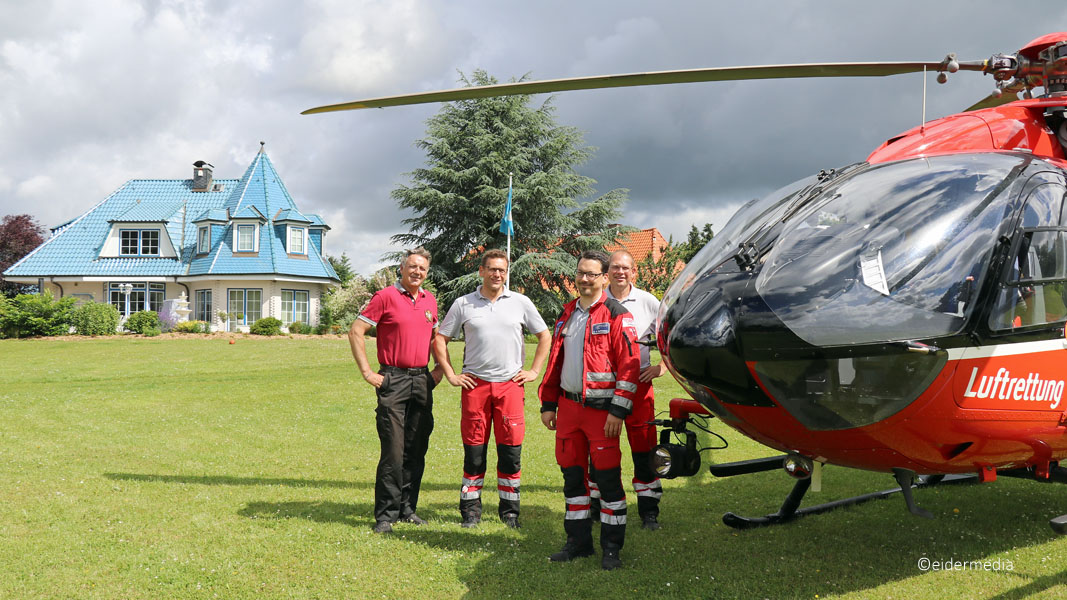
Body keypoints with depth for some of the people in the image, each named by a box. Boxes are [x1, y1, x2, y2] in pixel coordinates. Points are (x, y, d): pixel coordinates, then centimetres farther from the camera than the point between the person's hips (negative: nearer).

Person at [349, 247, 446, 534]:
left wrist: (440, 367, 16)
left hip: (422, 381, 5)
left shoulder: (430, 300, 13)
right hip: (393, 380, -5)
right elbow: (355, 332, -6)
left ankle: (408, 508, 18)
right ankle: (385, 514, 1)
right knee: (393, 451, -7)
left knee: (416, 450, 8)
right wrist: (367, 372, -9)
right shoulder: (385, 296, -5)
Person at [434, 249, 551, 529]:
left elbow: (544, 336, 15)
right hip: (475, 385, 0)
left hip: (510, 384, 0)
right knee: (474, 450, 2)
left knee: (511, 450, 2)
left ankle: (510, 510, 14)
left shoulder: (520, 302, 8)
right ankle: (470, 509, 14)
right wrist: (450, 375, 4)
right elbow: (440, 339, 12)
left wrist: (534, 371, 7)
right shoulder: (463, 304, 6)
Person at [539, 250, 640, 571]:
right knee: (572, 474, 12)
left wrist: (618, 411, -16)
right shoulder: (567, 315, 14)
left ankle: (611, 548, 9)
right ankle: (578, 541, 24)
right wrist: (548, 404, 14)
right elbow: (555, 361, 19)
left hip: (601, 408, -6)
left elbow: (629, 365, -11)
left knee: (608, 477, -1)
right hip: (568, 406, 6)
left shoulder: (616, 315, -6)